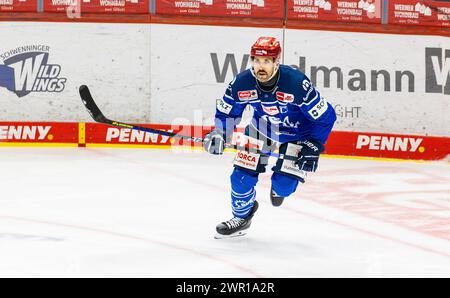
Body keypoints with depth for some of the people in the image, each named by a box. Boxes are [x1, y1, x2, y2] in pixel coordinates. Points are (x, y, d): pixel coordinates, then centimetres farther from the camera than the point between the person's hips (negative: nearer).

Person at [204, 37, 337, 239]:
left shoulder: (296, 83, -35)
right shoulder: (242, 83, -24)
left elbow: (325, 116, -23)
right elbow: (227, 111, -3)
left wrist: (313, 147, -22)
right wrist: (219, 135, -19)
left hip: (297, 133, -3)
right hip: (261, 128, 3)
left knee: (284, 184, -13)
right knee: (242, 176, -3)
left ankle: (278, 188, 28)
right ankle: (241, 217, 26)